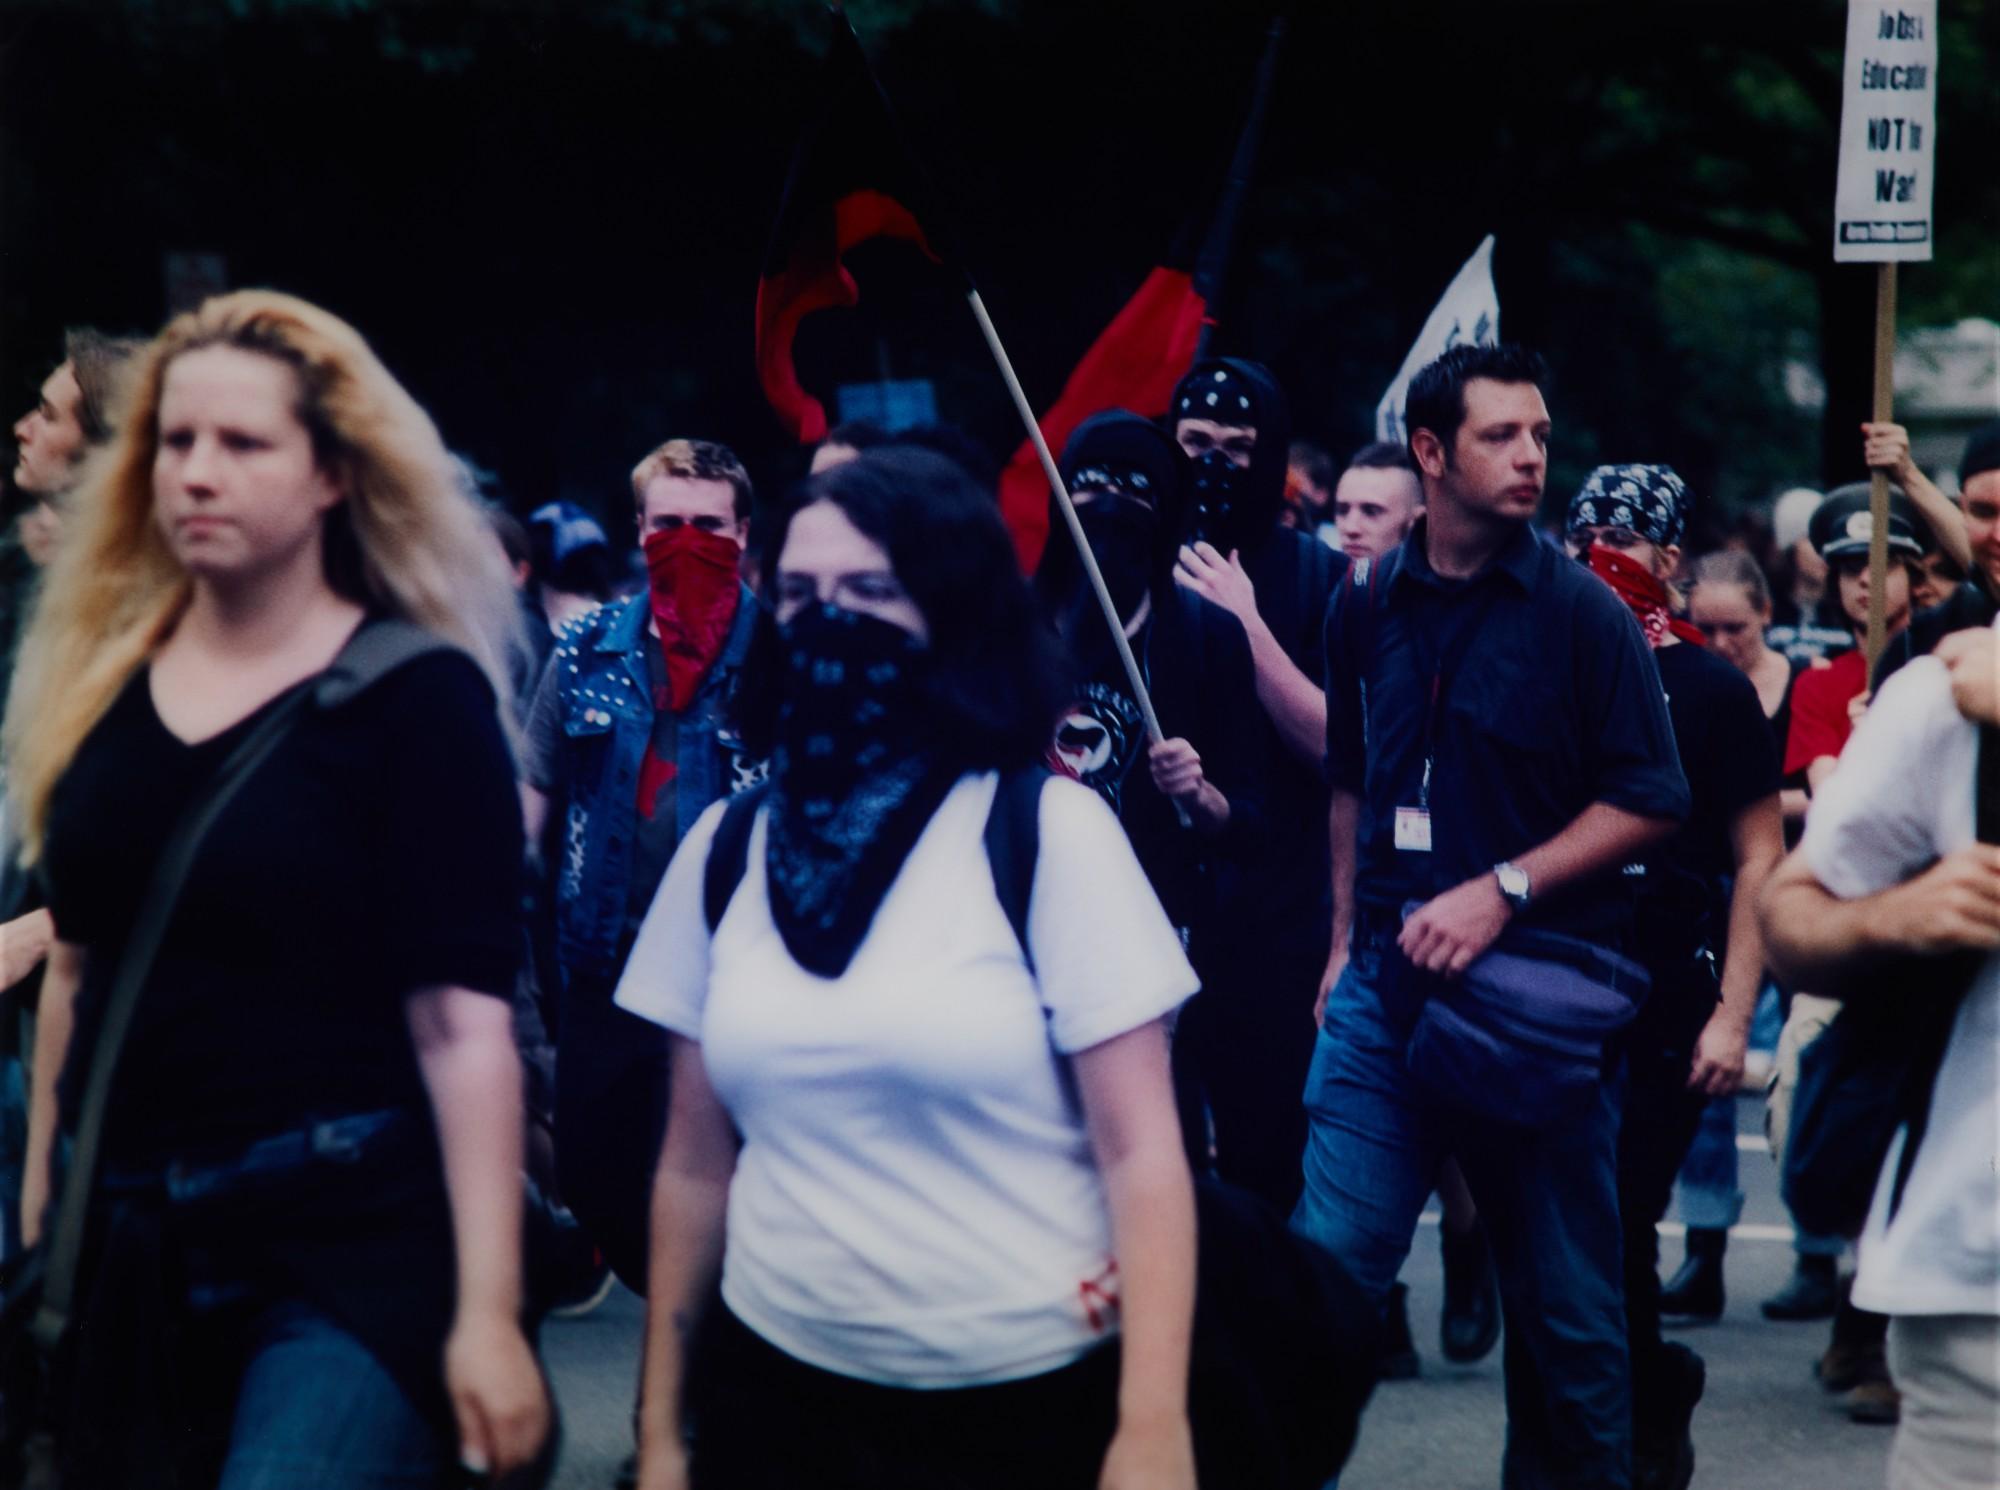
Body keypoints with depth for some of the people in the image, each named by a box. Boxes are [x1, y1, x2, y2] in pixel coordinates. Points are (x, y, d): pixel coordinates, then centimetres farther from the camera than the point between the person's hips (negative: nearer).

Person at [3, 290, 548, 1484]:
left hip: (348, 1242, -6)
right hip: (129, 1241, 6)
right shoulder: (104, 681, 7)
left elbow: (463, 1020, -14)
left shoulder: (418, 696, -9)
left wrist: (488, 1309, -18)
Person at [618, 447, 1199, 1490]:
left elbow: (1141, 1152, -11)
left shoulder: (1051, 833, -8)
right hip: (778, 1396, 3)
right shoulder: (725, 850, 3)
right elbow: (694, 1167, 8)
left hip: (1034, 1406, -3)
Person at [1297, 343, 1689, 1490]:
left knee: (1565, 1303, 5)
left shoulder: (1583, 612, -5)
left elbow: (1648, 804, -6)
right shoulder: (1370, 604, 7)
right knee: (1328, 1263, -3)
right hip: (1388, 986, 3)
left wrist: (1500, 891, -15)